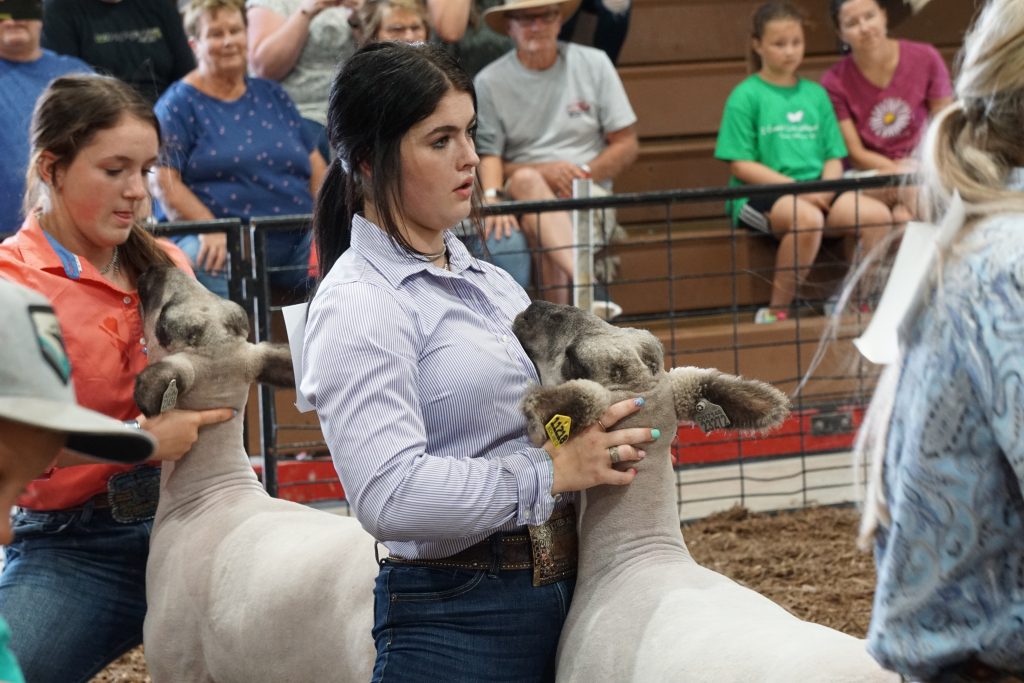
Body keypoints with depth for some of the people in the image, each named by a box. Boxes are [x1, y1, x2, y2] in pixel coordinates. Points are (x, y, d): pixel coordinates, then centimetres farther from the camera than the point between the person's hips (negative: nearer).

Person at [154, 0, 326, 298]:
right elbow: (165, 180, -6)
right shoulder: (179, 104, 5)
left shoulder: (272, 95, 21)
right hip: (225, 243, -5)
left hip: (298, 241, 5)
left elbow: (315, 165, 21)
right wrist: (209, 228, -21)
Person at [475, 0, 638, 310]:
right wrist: (493, 197, -22)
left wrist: (583, 174, -8)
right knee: (525, 180, -37)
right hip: (524, 195, -2)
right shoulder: (489, 82, 3)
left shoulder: (594, 64, 7)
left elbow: (627, 144, 7)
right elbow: (488, 156, -1)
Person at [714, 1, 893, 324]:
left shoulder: (815, 94, 16)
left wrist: (825, 188, -8)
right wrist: (797, 188, -13)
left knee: (878, 215, -21)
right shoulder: (745, 96, 1)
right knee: (807, 218, -38)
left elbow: (834, 156, 14)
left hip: (815, 193, 5)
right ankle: (776, 311, -23)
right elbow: (741, 165, -6)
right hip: (760, 197, -5)